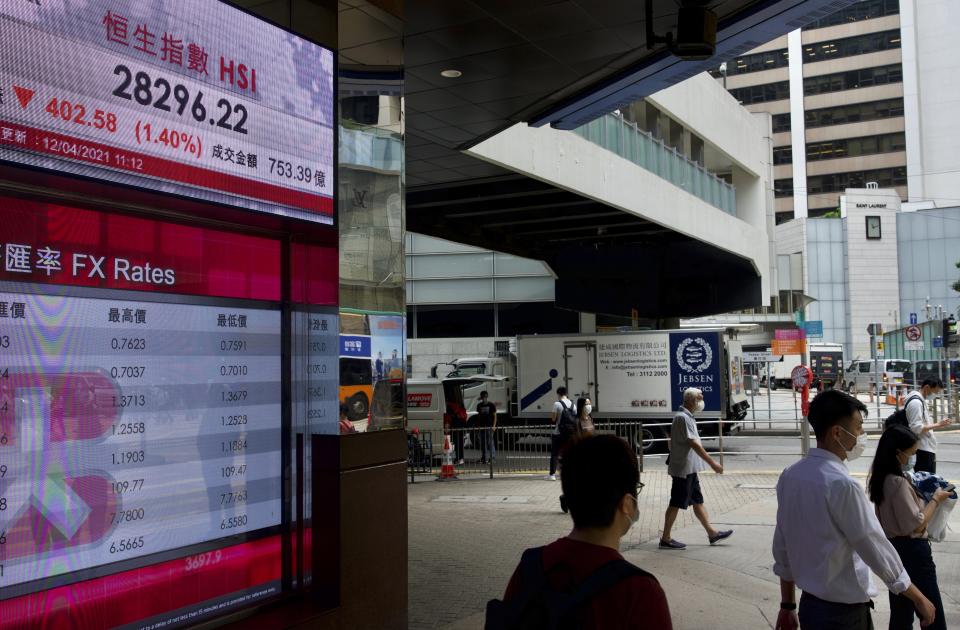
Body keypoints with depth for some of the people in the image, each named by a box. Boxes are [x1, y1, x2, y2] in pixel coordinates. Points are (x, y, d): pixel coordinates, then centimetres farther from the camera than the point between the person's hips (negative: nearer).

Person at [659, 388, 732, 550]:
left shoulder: (687, 417, 14)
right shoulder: (683, 418, -19)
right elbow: (694, 444, -24)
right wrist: (712, 463, -23)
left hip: (689, 469, 10)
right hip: (683, 468, -10)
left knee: (698, 501, 14)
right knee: (676, 504, -3)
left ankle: (712, 533, 21)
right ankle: (665, 539, 5)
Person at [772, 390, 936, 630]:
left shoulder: (789, 476, 0)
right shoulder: (842, 484, -23)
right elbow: (876, 548, -16)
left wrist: (788, 605, 15)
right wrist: (918, 598, -2)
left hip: (810, 605, 7)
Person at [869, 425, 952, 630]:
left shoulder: (883, 479, 6)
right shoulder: (898, 482, -22)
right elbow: (916, 524, -19)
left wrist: (922, 494, 7)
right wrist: (936, 499, -8)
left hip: (893, 547, 9)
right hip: (911, 551, -9)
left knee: (901, 614, 16)